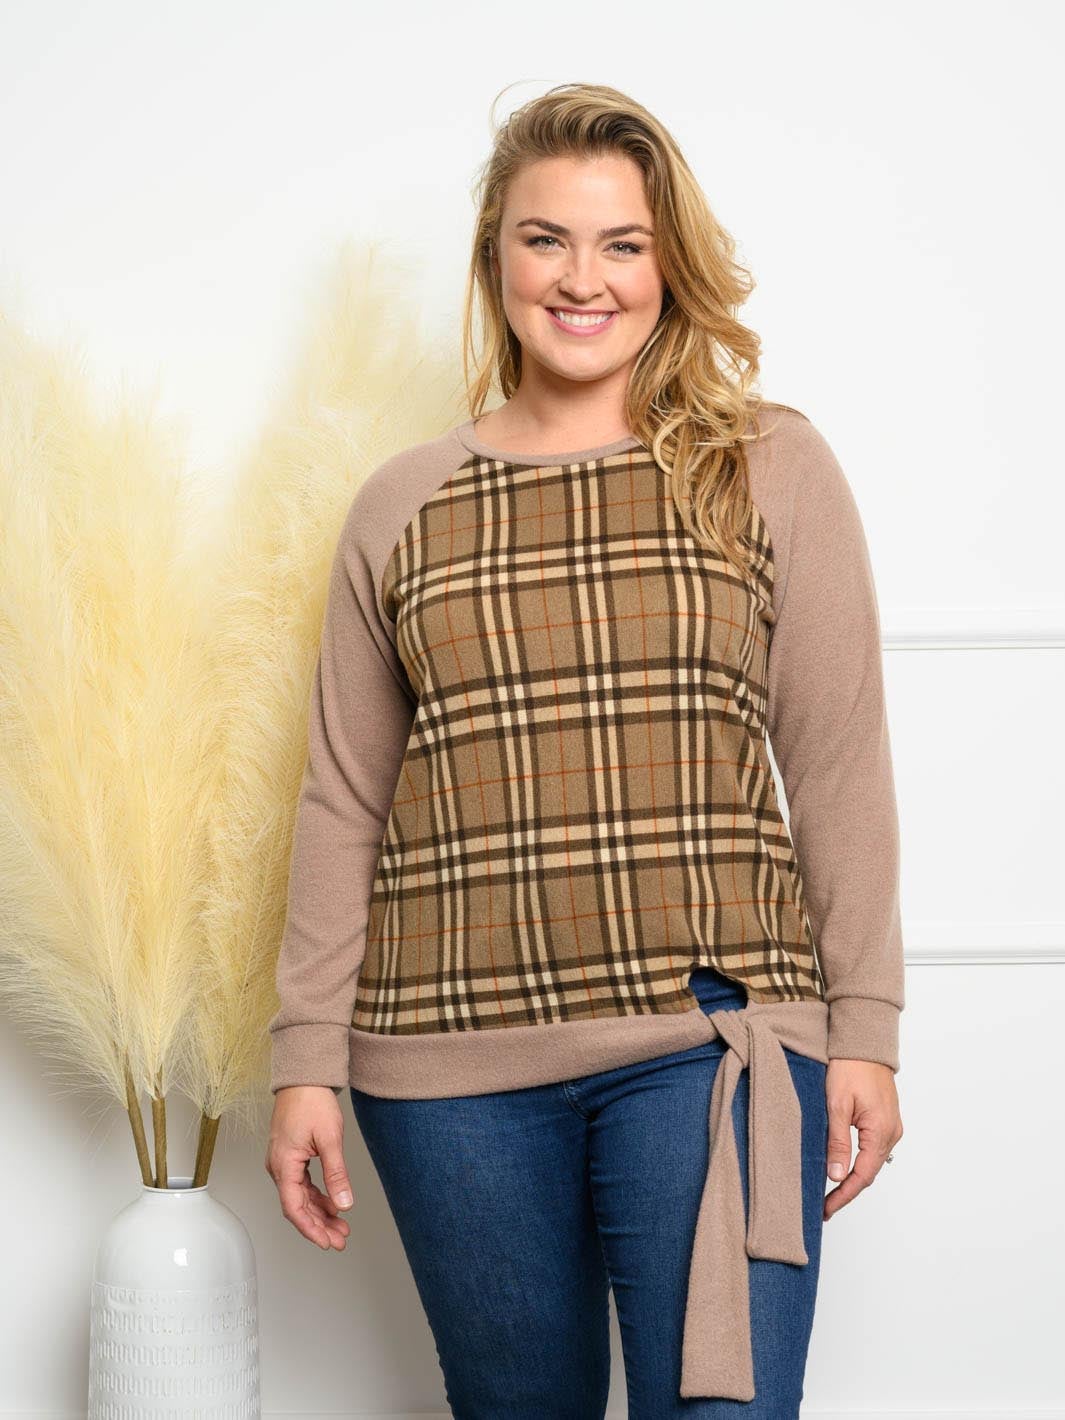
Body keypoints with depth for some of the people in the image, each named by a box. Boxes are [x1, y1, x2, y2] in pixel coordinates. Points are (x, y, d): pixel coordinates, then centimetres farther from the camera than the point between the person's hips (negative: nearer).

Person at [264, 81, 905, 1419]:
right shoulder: (400, 506, 10)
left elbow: (838, 764, 4)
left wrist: (864, 1028, 0)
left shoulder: (775, 470, 4)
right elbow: (343, 804, 11)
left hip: (712, 1040, -2)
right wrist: (306, 1058, 7)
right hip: (451, 1063, 2)